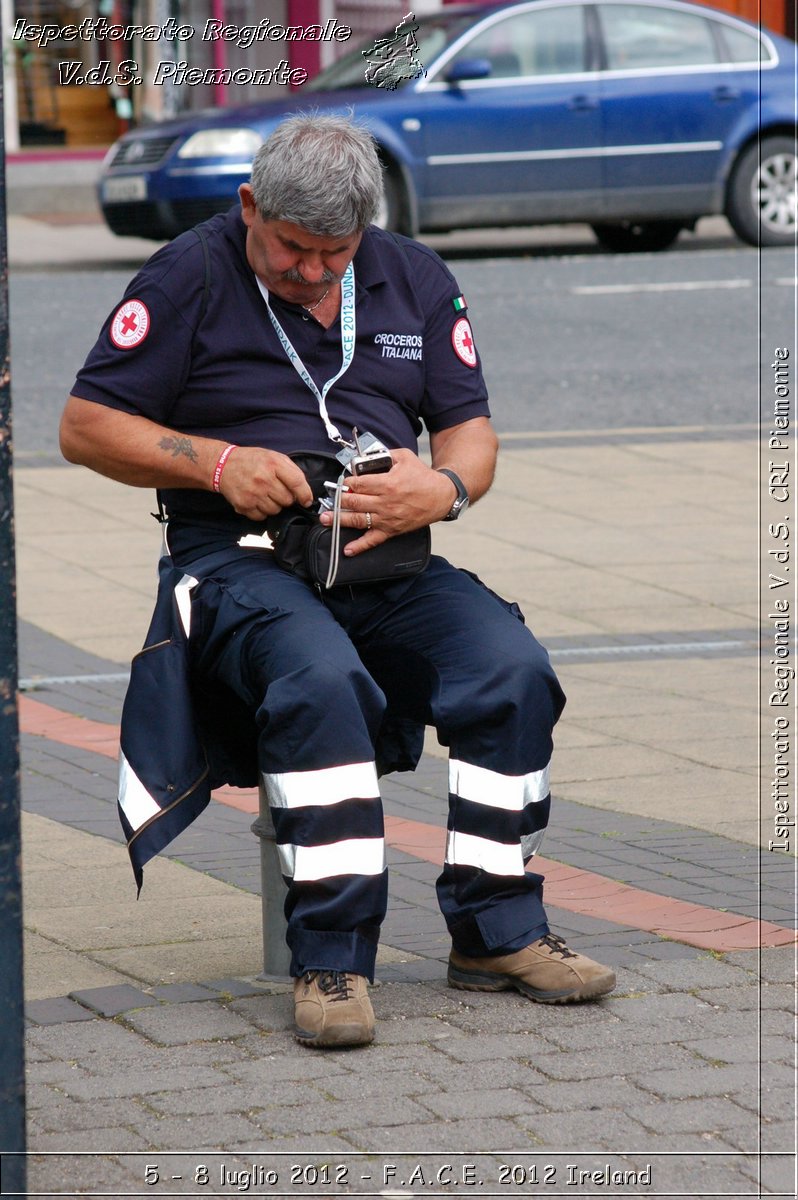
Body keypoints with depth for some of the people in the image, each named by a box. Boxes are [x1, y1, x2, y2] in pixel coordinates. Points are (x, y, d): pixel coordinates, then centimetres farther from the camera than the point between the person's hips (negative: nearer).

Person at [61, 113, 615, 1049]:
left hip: (389, 558, 4)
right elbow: (86, 426, 0)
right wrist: (219, 463, -13)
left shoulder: (414, 280, 14)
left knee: (512, 667, -24)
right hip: (238, 556, -4)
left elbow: (472, 430, 15)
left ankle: (496, 932, -12)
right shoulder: (190, 278, 1)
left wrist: (443, 489, -10)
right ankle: (331, 956, -31)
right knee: (320, 678, -37)